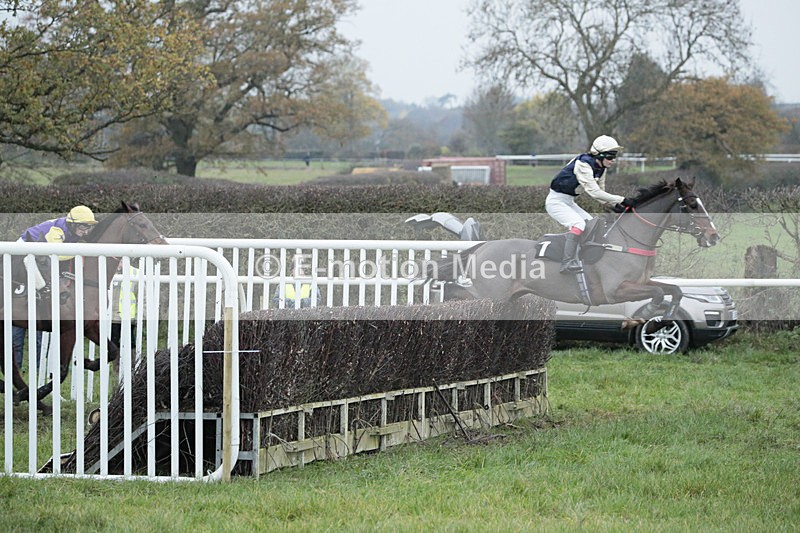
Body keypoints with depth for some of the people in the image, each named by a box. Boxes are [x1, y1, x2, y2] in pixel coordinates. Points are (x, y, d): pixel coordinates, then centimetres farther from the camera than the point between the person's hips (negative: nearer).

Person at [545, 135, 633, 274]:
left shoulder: (601, 168, 4)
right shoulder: (583, 164, -25)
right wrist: (621, 200, -30)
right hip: (556, 202, -10)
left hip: (569, 203, 10)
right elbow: (594, 192, -31)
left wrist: (615, 205, -8)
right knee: (578, 224, -28)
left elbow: (599, 192, 10)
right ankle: (567, 263, -34)